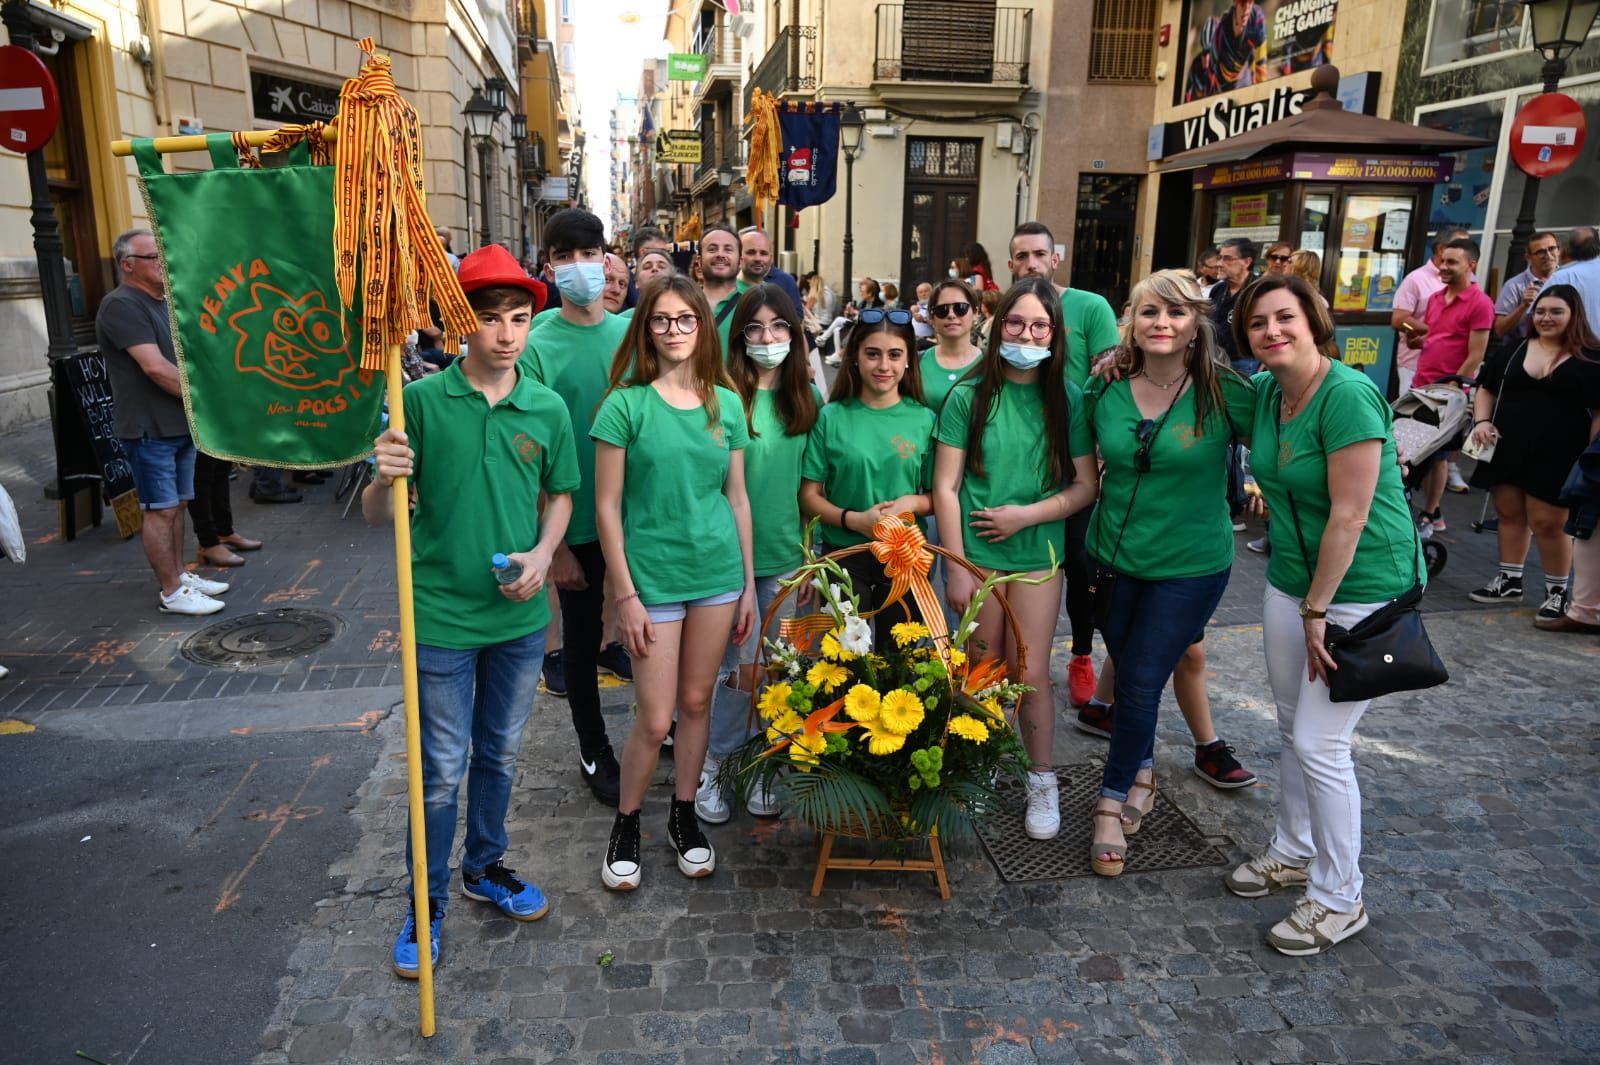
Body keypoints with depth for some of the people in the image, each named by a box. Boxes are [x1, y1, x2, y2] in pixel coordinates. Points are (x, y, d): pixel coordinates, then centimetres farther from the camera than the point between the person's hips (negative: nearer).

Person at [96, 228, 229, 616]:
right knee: (160, 510, -3)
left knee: (175, 505, 15)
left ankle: (179, 576, 25)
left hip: (181, 424, 9)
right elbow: (156, 367, -22)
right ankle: (172, 593, 3)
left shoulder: (165, 304, 15)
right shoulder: (121, 305, -14)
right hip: (149, 428, -9)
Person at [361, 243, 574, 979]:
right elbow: (377, 516, -8)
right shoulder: (422, 400, -11)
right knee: (442, 769, 8)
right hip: (442, 614, -3)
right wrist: (384, 479, -30)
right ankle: (427, 901, 29)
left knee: (499, 754, 20)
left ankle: (486, 867, 42)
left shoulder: (548, 409, -2)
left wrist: (543, 553, -7)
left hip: (520, 616, 3)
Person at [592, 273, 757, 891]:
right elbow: (607, 506, -7)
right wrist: (626, 595, -10)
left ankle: (684, 815, 33)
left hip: (718, 574, 4)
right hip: (653, 578, -3)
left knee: (697, 702, 14)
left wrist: (748, 583, 8)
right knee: (655, 719, 0)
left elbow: (737, 496, 8)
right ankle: (626, 826, 24)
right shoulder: (626, 405, -8)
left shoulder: (726, 403, 4)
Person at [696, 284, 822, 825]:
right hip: (733, 552, -4)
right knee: (742, 668, -2)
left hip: (785, 555, 4)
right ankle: (709, 768, 19)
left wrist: (810, 554, 10)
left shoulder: (807, 397, 6)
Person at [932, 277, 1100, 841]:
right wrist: (956, 568, -8)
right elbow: (945, 487, -5)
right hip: (975, 552, 0)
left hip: (1036, 553, 0)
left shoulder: (1066, 399, -1)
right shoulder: (970, 395, -4)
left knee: (1029, 674, 3)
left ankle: (1042, 782, 22)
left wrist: (1025, 514, -13)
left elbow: (1086, 486, 0)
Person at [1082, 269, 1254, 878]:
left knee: (1141, 684, -1)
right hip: (1114, 561, 3)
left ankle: (1113, 801, 18)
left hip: (1189, 569, -3)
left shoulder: (1226, 394, -13)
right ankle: (1141, 771, 42)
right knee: (1129, 677, 17)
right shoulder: (1106, 392, -3)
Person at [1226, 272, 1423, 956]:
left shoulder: (1348, 394, -22)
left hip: (1361, 589, -8)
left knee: (1320, 743, -5)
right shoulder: (1264, 392, 1)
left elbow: (1350, 514, -22)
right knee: (1292, 727, 17)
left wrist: (1317, 611, -17)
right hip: (1292, 579, 8)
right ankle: (1292, 853, 37)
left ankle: (1339, 900, 14)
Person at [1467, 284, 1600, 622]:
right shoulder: (1513, 351, 11)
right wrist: (1482, 421, 0)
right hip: (1507, 450, 4)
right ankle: (1509, 581, 25)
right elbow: (1487, 390, 18)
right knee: (1509, 514, 12)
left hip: (1557, 457, -4)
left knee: (1548, 523, -3)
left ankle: (1557, 592, 12)